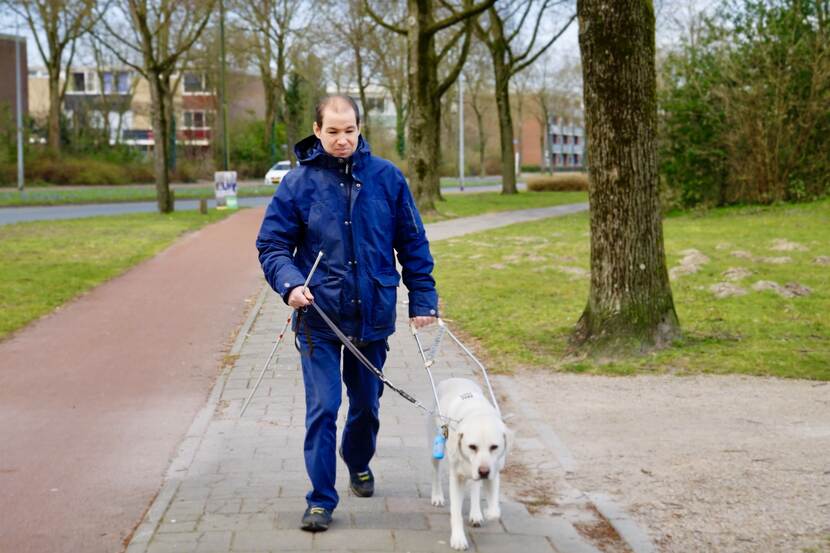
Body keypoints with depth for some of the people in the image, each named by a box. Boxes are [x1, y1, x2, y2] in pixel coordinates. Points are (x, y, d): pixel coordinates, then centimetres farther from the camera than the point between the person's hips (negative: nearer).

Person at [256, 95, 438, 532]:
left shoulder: (386, 178, -1)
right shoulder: (298, 182, -6)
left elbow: (412, 243, 6)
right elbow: (271, 244, -2)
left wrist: (422, 298, 3)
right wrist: (289, 282, -20)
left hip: (373, 315, 2)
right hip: (319, 319, -2)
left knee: (367, 404, 18)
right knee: (322, 408, -7)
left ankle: (358, 463, 46)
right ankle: (320, 499, 2)